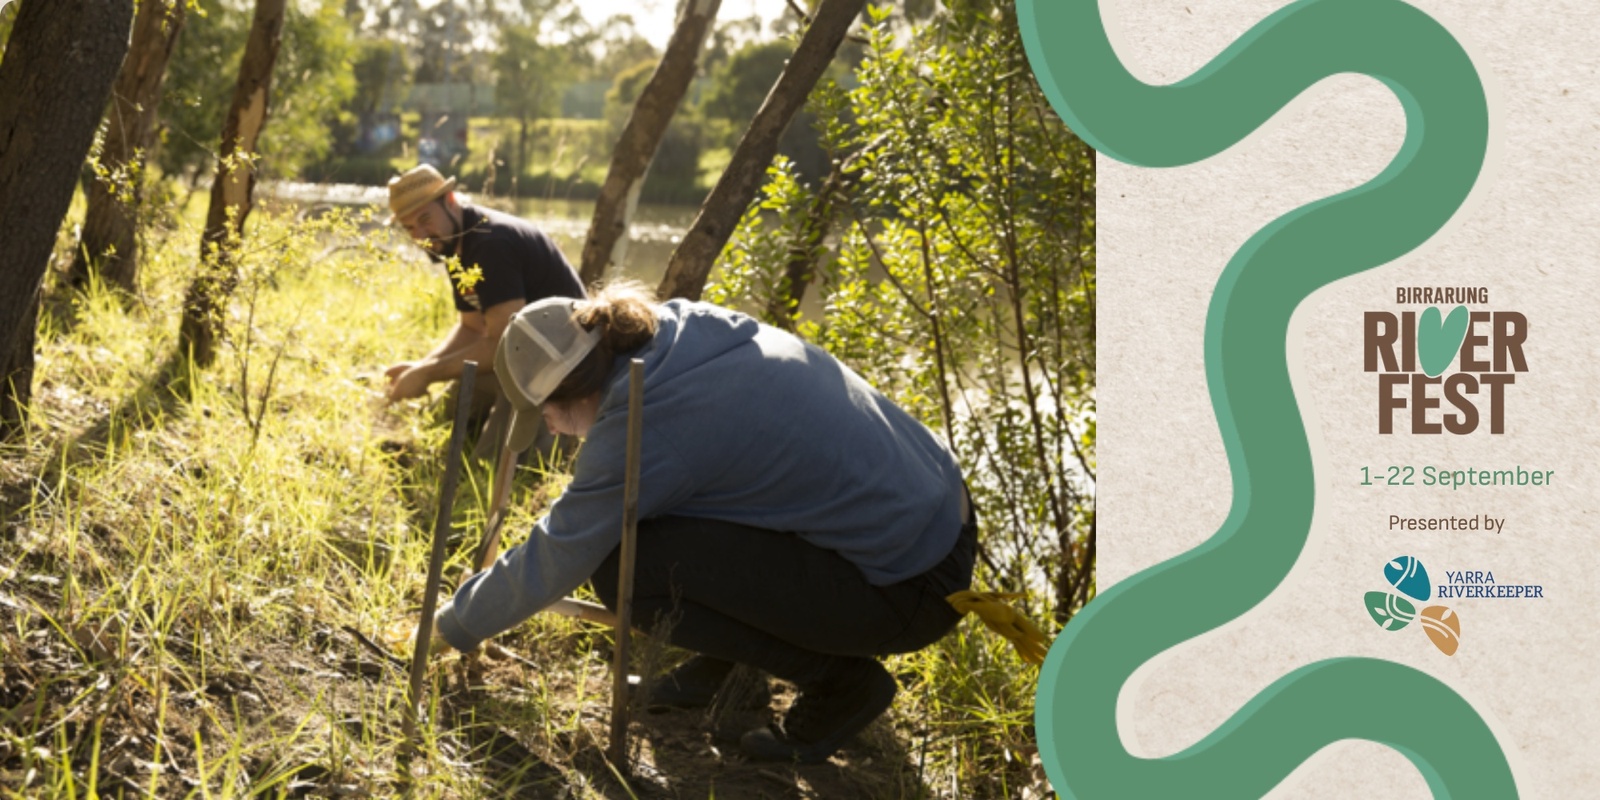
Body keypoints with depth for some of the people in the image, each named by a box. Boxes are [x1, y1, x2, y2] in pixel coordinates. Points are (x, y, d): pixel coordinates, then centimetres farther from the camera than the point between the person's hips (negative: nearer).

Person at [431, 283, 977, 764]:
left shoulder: (641, 432, -20)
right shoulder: (688, 325, 1)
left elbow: (550, 562, -6)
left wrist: (458, 624, 11)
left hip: (913, 586, -9)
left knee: (621, 565, -13)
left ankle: (839, 678, 0)